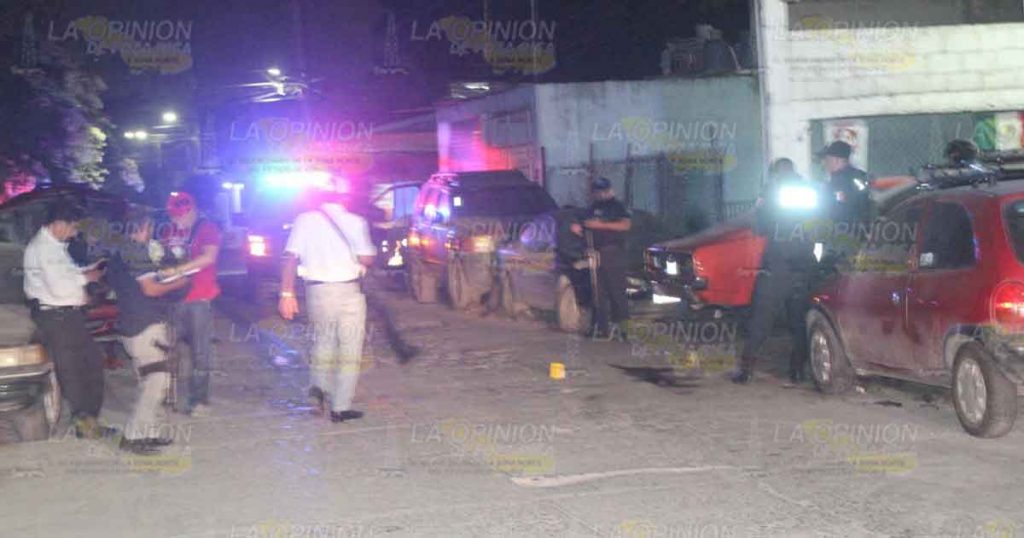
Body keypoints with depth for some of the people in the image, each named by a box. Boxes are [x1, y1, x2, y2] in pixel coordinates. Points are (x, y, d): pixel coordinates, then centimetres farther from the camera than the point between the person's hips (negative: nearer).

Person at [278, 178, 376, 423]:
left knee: (323, 342, 23)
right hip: (348, 291, -2)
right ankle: (341, 407, 7)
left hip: (317, 290, 3)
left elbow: (291, 258, -6)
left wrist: (287, 294, -3)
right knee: (349, 352, 8)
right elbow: (367, 260, -11)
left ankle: (318, 388, 3)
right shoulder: (355, 222, -7)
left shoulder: (305, 220, 0)